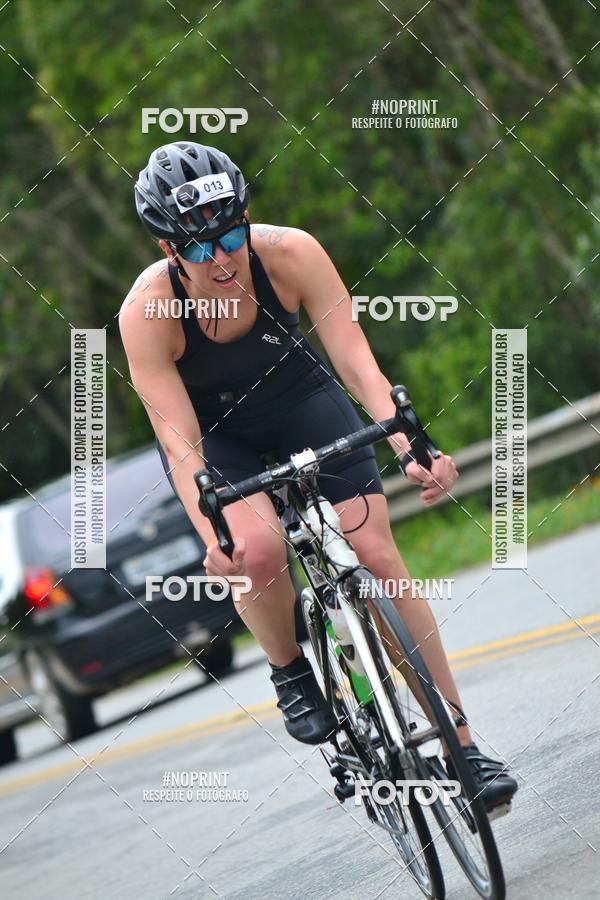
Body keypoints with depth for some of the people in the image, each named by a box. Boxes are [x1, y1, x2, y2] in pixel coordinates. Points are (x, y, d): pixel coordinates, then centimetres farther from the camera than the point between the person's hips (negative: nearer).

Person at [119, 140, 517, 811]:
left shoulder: (290, 253, -28)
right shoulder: (147, 312, -31)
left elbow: (358, 362, -32)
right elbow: (180, 441, -32)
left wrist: (410, 449, -48)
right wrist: (213, 539, -47)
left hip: (301, 399, 2)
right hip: (213, 435, -2)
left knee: (377, 556, -12)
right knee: (257, 549, -31)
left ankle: (461, 745, -5)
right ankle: (290, 674, 1)